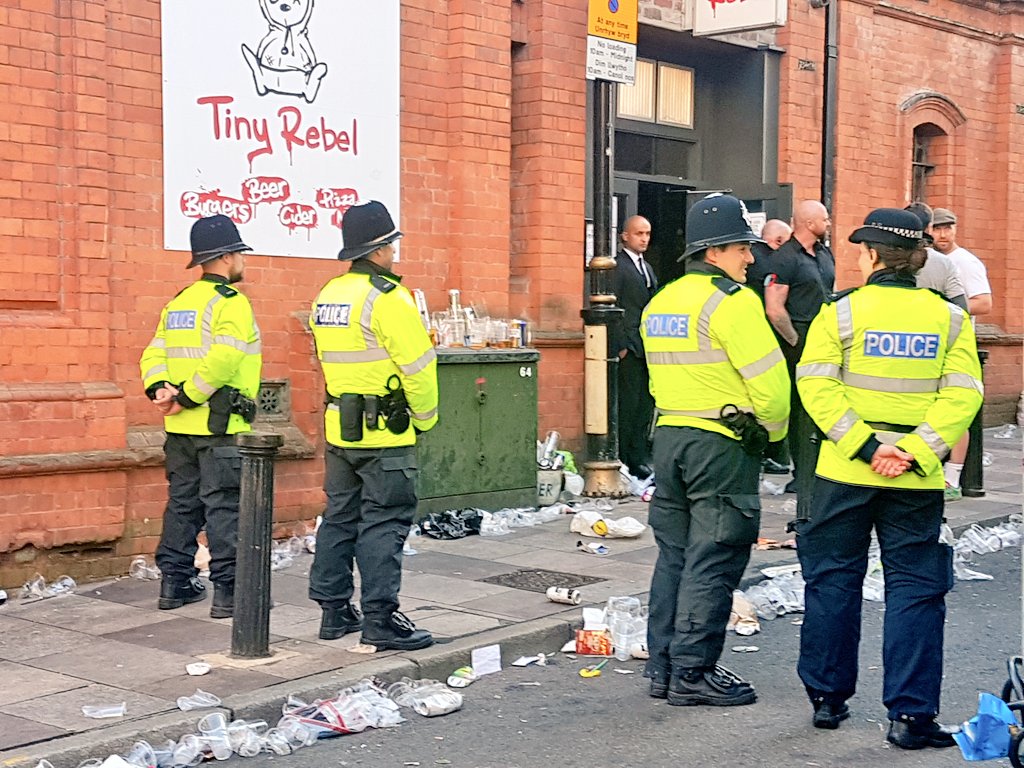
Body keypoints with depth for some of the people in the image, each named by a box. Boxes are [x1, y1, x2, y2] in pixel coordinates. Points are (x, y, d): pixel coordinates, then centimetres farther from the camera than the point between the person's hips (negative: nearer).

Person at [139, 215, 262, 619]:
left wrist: (159, 388, -6)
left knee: (182, 502, 15)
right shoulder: (230, 303, -11)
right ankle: (227, 591, -1)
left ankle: (174, 583, 21)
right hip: (221, 427, -8)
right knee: (225, 507, -4)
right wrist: (187, 398, -17)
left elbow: (154, 353, 8)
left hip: (181, 428, 8)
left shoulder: (177, 304, 15)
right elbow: (221, 360, -24)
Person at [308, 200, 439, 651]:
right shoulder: (387, 297, -15)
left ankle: (334, 611, 20)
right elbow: (418, 366, -15)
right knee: (384, 522, -4)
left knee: (340, 516, 14)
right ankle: (380, 619, -3)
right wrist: (425, 418, -2)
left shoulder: (327, 295, 11)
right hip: (385, 431, -8)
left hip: (339, 427, 8)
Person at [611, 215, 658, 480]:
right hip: (629, 348, -8)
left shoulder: (647, 268, 20)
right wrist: (621, 345, -16)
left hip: (648, 348, 8)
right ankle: (622, 461, -1)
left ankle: (638, 459, 14)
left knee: (646, 404, 8)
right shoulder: (616, 266, -7)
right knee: (628, 405, -7)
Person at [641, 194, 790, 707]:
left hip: (668, 438, 8)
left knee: (674, 556, 14)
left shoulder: (660, 302, 13)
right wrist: (772, 430, 1)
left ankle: (663, 667, 19)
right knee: (712, 562, -2)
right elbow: (769, 380, -16)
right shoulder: (731, 302, -13)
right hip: (723, 445, -8)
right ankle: (693, 672, 2)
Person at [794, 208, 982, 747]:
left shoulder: (841, 312, -4)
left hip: (845, 471, -1)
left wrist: (865, 444, -14)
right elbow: (962, 396, -7)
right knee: (914, 588, 6)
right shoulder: (949, 318, 1)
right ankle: (909, 715, 3)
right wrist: (915, 451, -11)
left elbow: (818, 386, -13)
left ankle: (827, 697, 22)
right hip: (918, 480, 1)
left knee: (833, 580, 12)